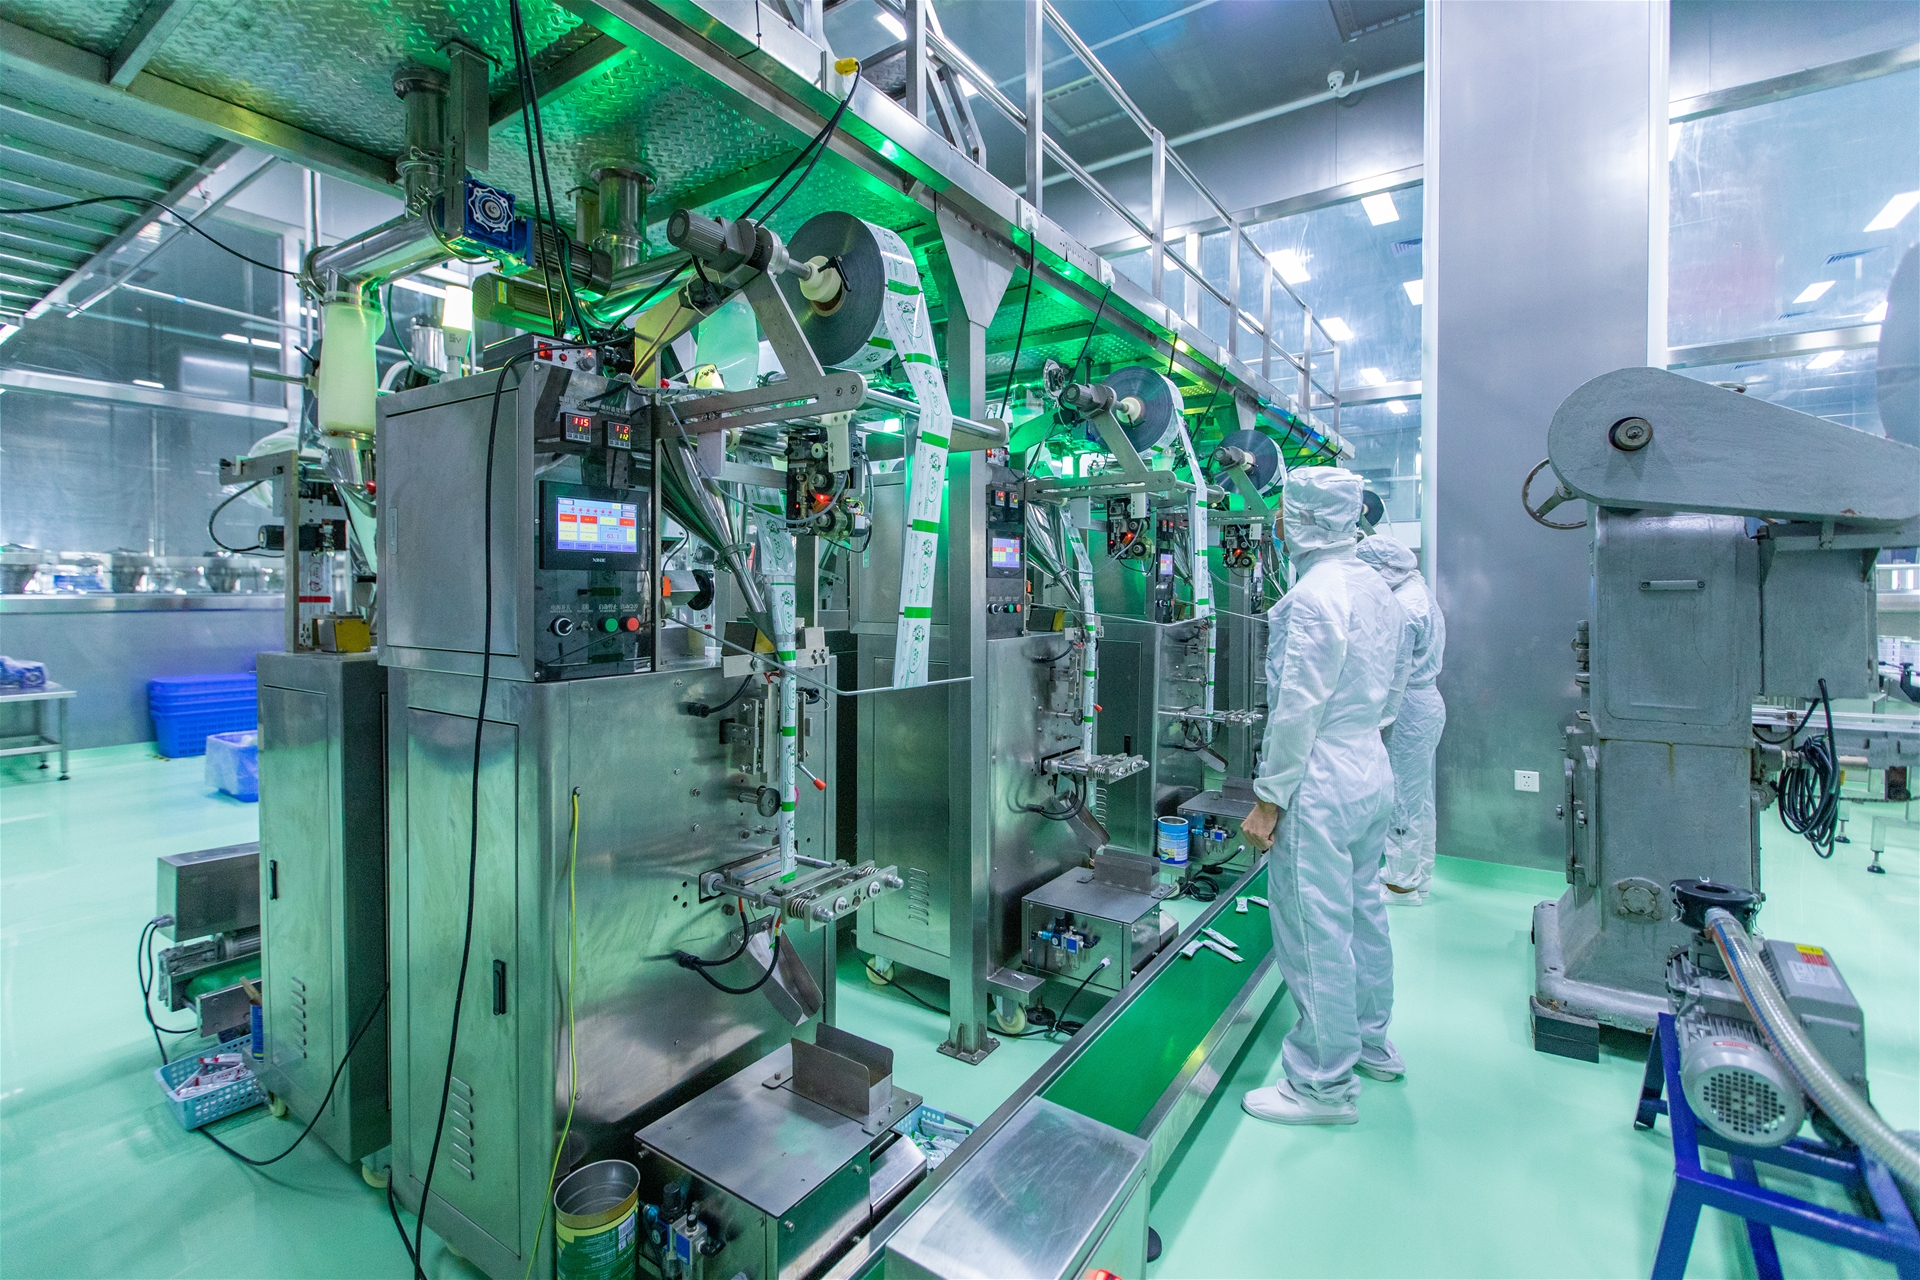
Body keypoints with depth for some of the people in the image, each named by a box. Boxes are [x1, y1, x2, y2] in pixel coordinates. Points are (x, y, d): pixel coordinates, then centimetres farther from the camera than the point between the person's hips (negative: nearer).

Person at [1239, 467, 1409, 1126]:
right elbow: (1395, 683, 18)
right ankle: (1371, 1042, 39)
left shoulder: (1314, 593, -20)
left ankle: (1326, 1083, 16)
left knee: (1314, 931, 2)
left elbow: (1298, 708, -22)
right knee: (1362, 910, 22)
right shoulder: (1376, 587, 10)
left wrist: (1268, 799, -16)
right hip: (1373, 772, 10)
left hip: (1320, 784, -10)